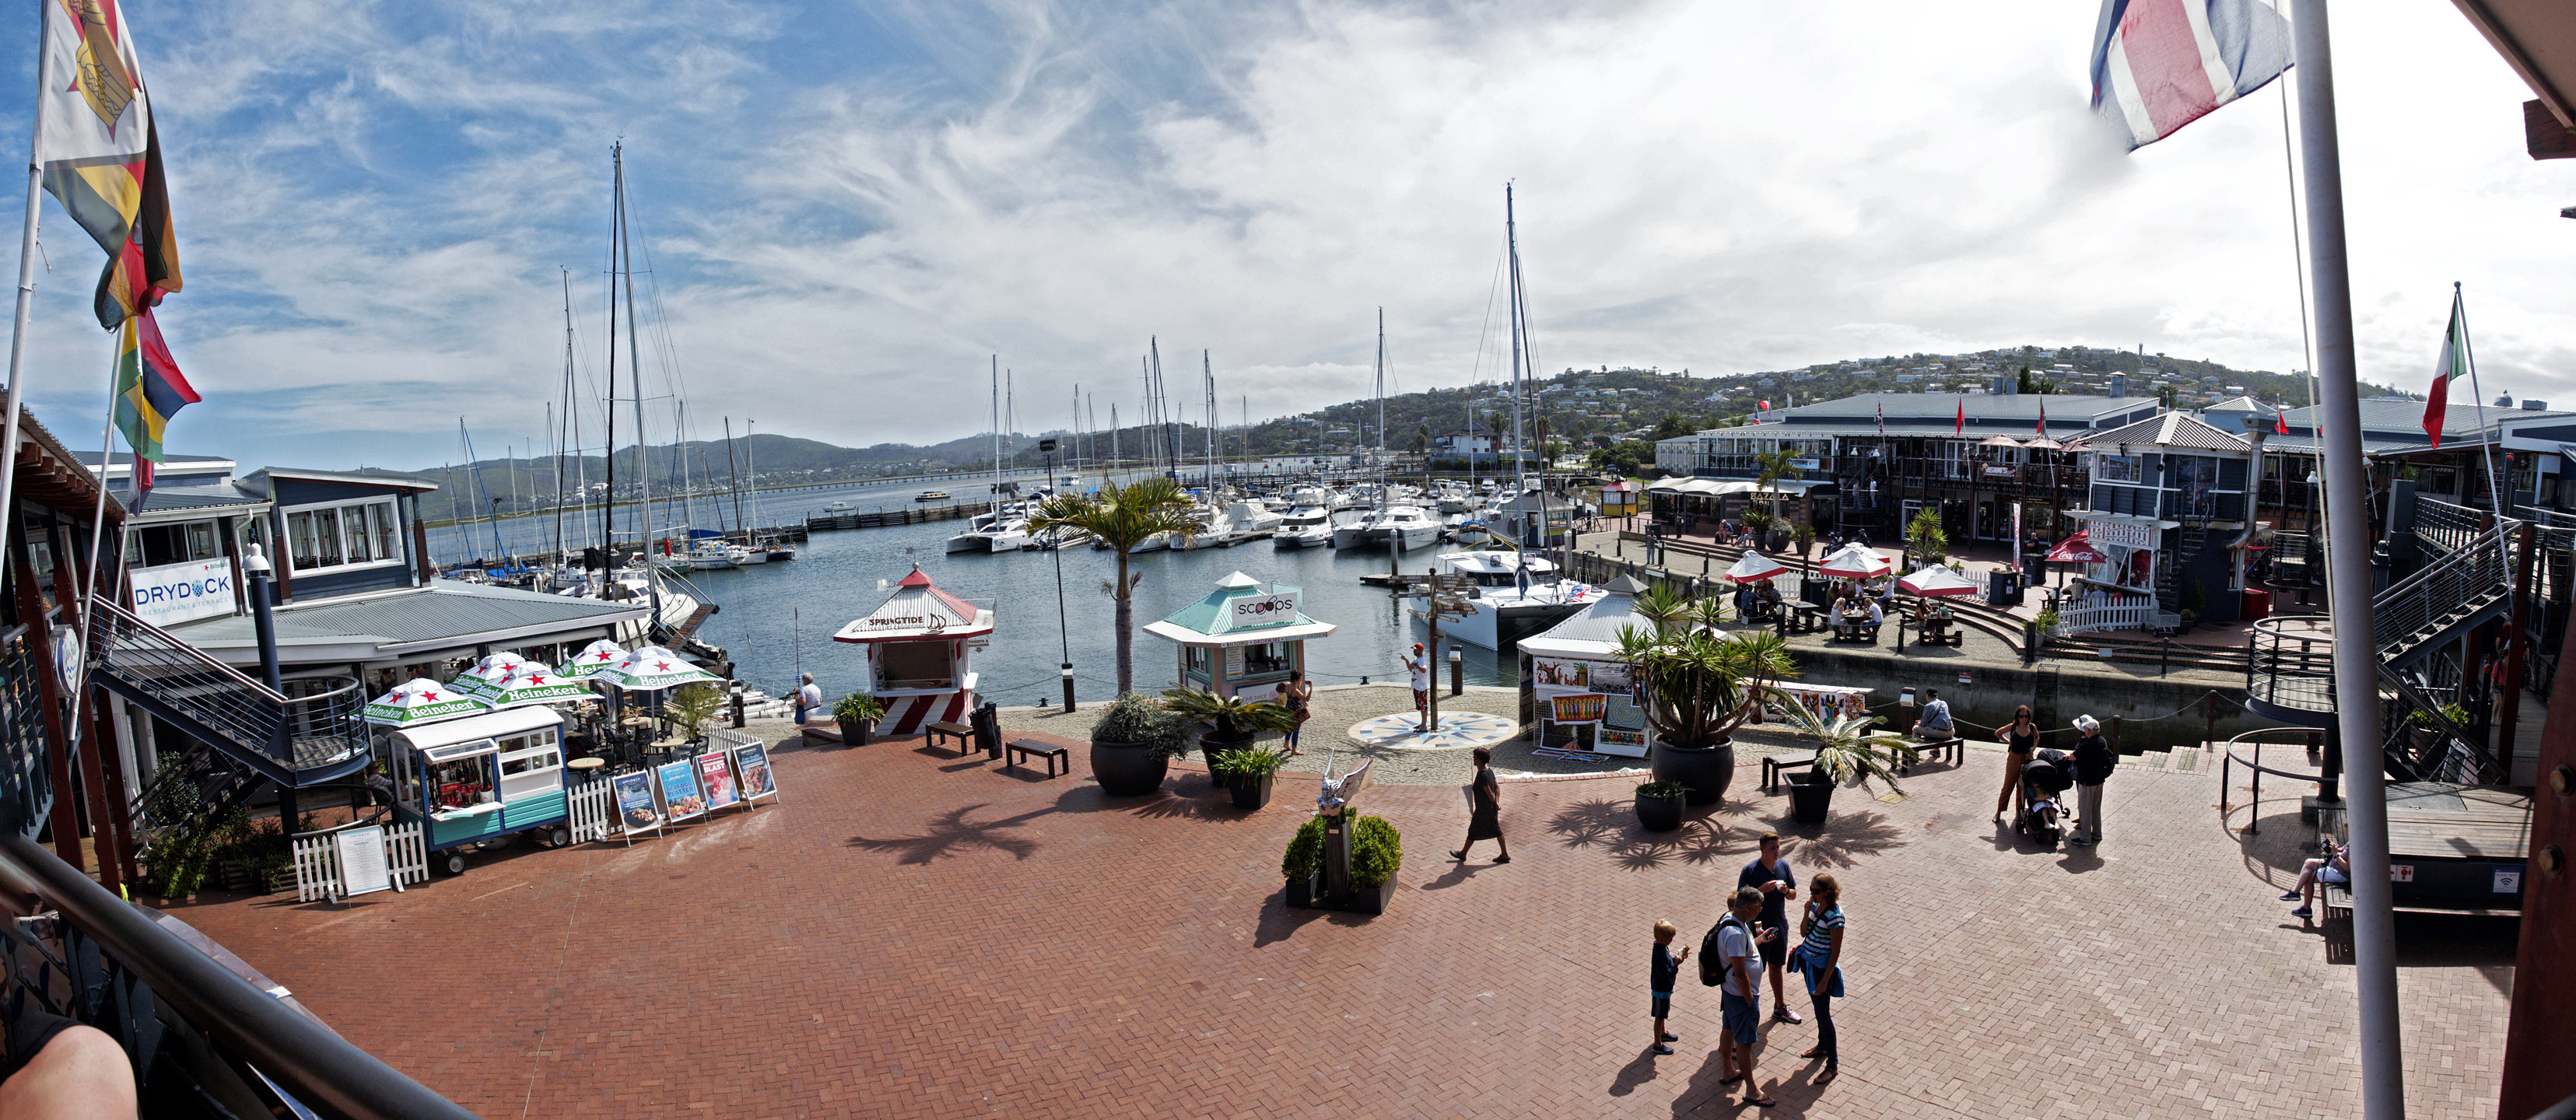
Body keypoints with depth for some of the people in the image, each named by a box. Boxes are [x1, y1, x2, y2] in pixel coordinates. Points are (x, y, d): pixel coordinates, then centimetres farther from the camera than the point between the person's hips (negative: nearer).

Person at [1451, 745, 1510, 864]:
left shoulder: (1482, 775, -28)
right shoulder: (1489, 770, 1)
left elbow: (1490, 794, -23)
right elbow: (1497, 787, 7)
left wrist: (1495, 803, -6)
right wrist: (1497, 802, 0)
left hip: (1483, 809, -9)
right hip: (1492, 809, 9)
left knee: (1473, 831, 9)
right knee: (1496, 830, 17)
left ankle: (1463, 854, 26)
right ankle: (1505, 855, 24)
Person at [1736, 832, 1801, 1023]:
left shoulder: (1783, 866, -1)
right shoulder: (1750, 870, -18)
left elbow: (1794, 894, 9)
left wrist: (1786, 891, -13)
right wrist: (1762, 890, -29)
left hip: (1780, 927, 6)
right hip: (1758, 929, -6)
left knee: (1777, 967, 22)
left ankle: (1780, 1007, 37)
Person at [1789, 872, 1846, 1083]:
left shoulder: (1835, 916, -25)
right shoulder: (1816, 905, -2)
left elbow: (1835, 951, -21)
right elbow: (1804, 931, 7)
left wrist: (1825, 980, -18)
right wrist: (1807, 912, -11)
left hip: (1822, 967, -8)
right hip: (1809, 962, 8)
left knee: (1823, 1014, 2)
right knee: (1817, 1007, 24)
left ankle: (1833, 1064, 15)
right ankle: (1822, 1046, 43)